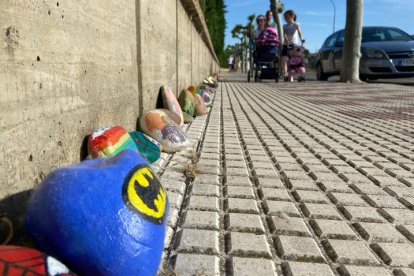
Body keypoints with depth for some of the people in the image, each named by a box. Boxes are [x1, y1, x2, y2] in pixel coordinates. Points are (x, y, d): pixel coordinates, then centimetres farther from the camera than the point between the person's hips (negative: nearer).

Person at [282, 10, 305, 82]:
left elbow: (299, 31, -12)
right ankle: (285, 75, -15)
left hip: (294, 44, -3)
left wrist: (301, 38, -32)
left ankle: (291, 76, 4)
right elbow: (284, 33, -1)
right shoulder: (285, 26, 16)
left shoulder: (296, 24, 6)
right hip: (286, 44, 3)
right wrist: (285, 38, -25)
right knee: (285, 60, -11)